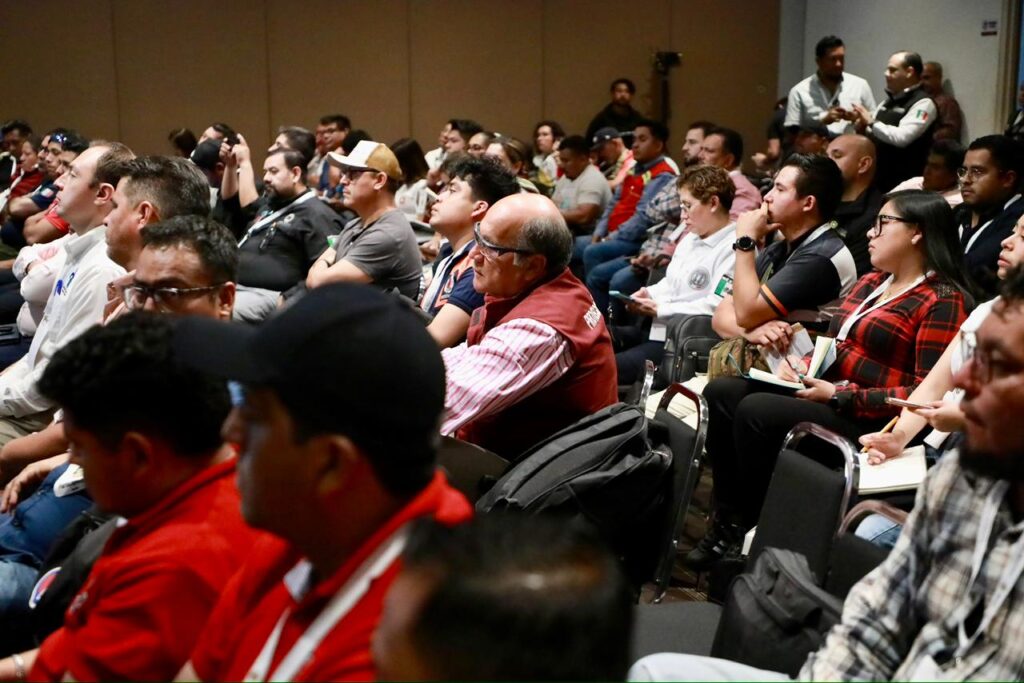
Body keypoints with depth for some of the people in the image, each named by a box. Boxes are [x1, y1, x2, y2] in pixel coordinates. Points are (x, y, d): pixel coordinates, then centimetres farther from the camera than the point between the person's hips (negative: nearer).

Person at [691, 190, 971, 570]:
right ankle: (729, 521, -9)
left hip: (866, 419, -9)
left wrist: (839, 396, -20)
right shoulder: (870, 283, 18)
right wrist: (803, 366, 0)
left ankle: (754, 531, -11)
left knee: (755, 410, -28)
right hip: (822, 392, 9)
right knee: (720, 392, -10)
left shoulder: (944, 301, -10)